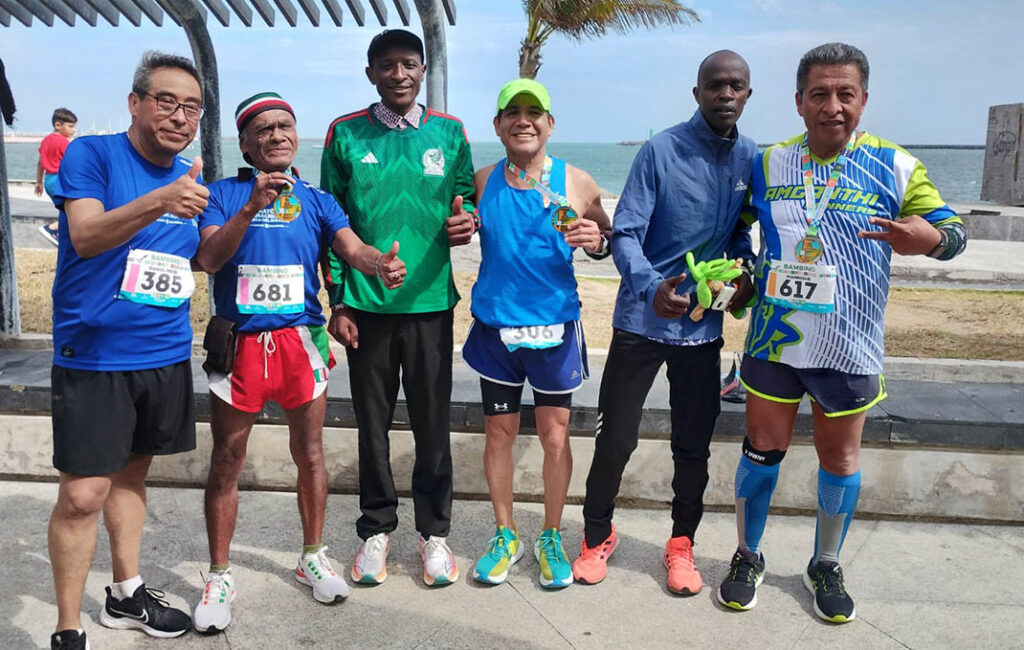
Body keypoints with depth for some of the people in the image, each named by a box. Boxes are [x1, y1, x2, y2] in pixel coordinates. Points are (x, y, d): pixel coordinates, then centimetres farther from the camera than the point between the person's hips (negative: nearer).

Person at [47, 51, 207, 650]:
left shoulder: (192, 176, 9)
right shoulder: (92, 154, -8)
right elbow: (86, 235, -22)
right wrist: (159, 202, -38)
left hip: (166, 355, 6)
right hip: (94, 355, -5)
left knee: (133, 472, 18)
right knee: (83, 493, -6)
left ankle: (126, 595, 34)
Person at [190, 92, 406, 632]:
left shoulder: (316, 200, 8)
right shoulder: (224, 194, 3)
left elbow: (352, 248, -7)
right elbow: (208, 258, -11)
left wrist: (381, 264, -31)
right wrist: (250, 209, -25)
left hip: (301, 339, 2)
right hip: (240, 341, -1)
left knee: (309, 454, 12)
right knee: (226, 462, 6)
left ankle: (313, 558, 31)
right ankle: (219, 577, 21)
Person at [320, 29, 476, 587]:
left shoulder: (448, 132, 5)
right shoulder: (345, 134, 3)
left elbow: (468, 202, 12)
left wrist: (464, 222, -13)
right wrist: (337, 301, -1)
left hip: (430, 300, 1)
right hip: (366, 304, 0)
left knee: (432, 421, 7)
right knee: (373, 421, 9)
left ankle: (434, 531, 22)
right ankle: (376, 528, 25)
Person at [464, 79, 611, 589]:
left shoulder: (576, 183, -3)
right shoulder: (482, 182, 2)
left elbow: (607, 236, 8)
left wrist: (595, 240, -14)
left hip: (555, 327, -1)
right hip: (495, 326, 2)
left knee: (555, 436, 6)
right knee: (499, 432, 10)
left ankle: (551, 537, 27)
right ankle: (505, 535, 29)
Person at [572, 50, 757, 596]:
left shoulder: (751, 159, 5)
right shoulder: (662, 150, -10)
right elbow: (624, 234, -15)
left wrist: (746, 275, -4)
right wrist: (650, 287, -33)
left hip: (703, 326, 4)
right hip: (642, 321, -3)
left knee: (693, 444, 11)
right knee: (615, 439, 5)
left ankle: (681, 545, 31)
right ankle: (596, 537, 28)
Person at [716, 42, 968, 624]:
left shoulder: (896, 167, -4)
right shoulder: (768, 164, 2)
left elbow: (953, 231, -1)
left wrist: (926, 238, -25)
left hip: (850, 345, -1)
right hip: (775, 336, 1)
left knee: (840, 457, 12)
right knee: (763, 448, 8)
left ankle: (827, 566, 33)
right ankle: (749, 558, 28)